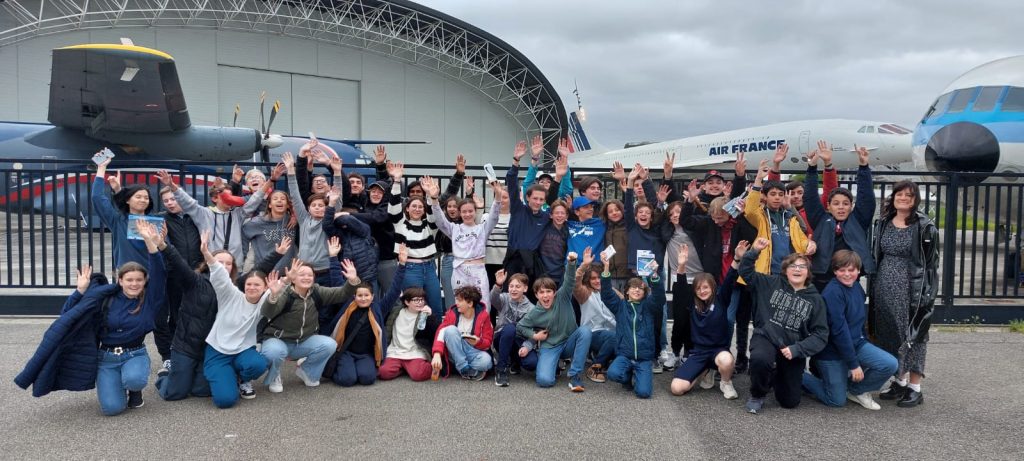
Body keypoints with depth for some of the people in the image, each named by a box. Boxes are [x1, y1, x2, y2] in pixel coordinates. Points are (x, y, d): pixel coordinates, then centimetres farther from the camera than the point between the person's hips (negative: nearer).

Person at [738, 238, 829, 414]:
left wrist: (797, 349, -17)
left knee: (790, 402, 6)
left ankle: (777, 376, 41)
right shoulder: (772, 284, 1)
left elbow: (821, 334, -4)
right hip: (766, 339, -2)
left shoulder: (815, 299, 0)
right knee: (759, 359, -39)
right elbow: (746, 272, 1)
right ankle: (757, 395, -7)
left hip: (793, 349, 2)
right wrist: (755, 251, -15)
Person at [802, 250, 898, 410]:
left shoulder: (857, 287, 3)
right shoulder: (833, 292, -22)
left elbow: (860, 321, 14)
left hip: (856, 343, 7)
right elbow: (839, 331, -23)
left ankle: (855, 390, 12)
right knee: (837, 401, -3)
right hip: (832, 350, -7)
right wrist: (854, 364, -20)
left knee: (890, 364, -12)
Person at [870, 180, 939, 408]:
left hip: (912, 291, -5)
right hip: (885, 290, 5)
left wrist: (927, 294, -11)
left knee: (912, 335, 1)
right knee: (889, 335, 10)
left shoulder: (925, 227, -5)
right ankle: (900, 381, 24)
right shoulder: (883, 224, 10)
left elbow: (931, 263, -6)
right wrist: (874, 288, 10)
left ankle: (915, 388, 11)